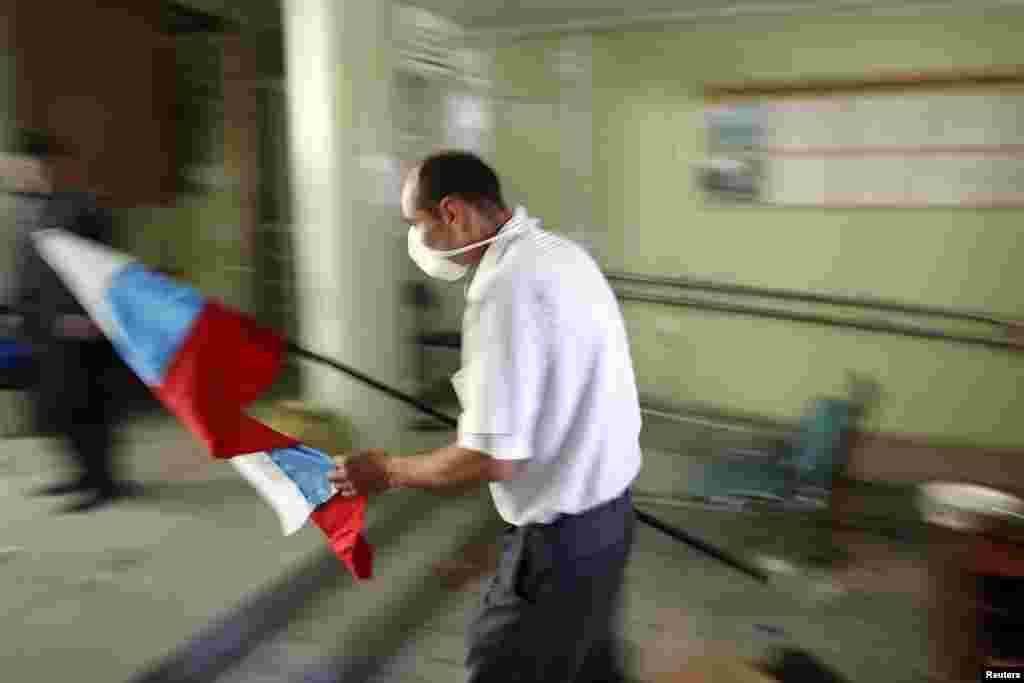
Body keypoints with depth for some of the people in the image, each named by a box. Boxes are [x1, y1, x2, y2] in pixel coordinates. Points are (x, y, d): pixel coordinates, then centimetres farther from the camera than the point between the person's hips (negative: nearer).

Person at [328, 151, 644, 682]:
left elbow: (493, 458, -27)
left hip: (561, 538, -9)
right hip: (605, 510, 9)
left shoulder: (504, 290, -26)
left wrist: (389, 472, -12)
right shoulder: (560, 253, 4)